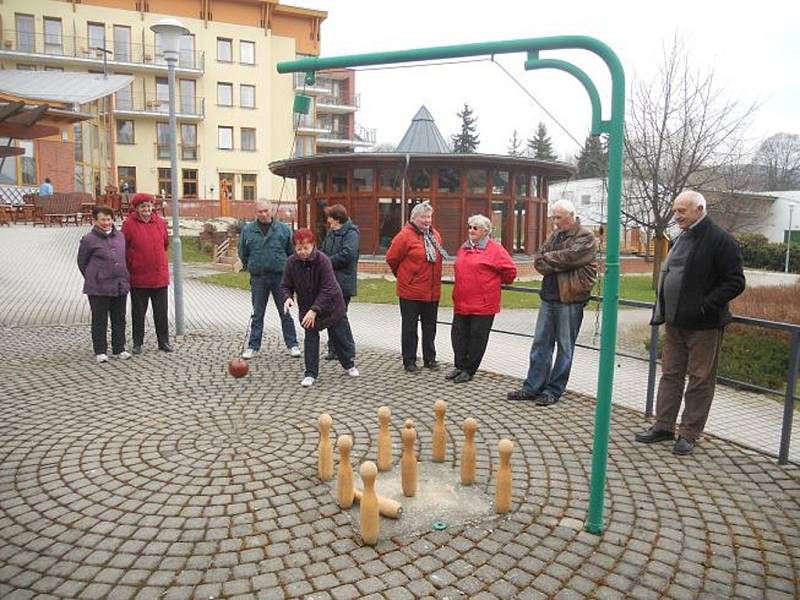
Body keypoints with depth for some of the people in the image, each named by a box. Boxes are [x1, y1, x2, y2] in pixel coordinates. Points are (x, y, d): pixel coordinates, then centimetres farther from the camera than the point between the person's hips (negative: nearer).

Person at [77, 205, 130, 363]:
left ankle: (119, 349, 21)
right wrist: (92, 279, 7)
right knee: (100, 320, 3)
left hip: (120, 285, 5)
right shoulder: (88, 239, -6)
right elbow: (82, 262, 3)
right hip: (98, 288, -5)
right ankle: (100, 351, 13)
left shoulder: (120, 235, 8)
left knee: (119, 319, 11)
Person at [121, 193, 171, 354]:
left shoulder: (160, 222, 3)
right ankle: (137, 343, 20)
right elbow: (123, 249, -2)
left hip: (160, 277, 3)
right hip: (138, 277, -3)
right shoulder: (129, 224, -7)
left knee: (161, 312, 9)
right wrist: (133, 264, 2)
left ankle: (163, 342, 20)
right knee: (138, 313, 9)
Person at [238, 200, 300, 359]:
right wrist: (251, 267, 12)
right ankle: (253, 346, 18)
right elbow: (243, 253, 14)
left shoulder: (284, 229, 0)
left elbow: (292, 252, 7)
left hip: (280, 277, -1)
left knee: (285, 313, 5)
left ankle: (292, 344, 15)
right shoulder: (247, 230, 3)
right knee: (257, 314, 9)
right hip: (258, 279, 1)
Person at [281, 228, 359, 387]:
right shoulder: (291, 262, -13)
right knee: (310, 338, -2)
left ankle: (349, 364, 35)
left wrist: (315, 310, -33)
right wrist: (287, 297, -26)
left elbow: (327, 289, -28)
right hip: (307, 307, 3)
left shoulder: (322, 260, -26)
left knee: (338, 336, 11)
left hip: (330, 304, -3)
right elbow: (285, 285, -4)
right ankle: (311, 373, 10)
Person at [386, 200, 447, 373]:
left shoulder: (435, 235, 8)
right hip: (411, 291, -6)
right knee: (409, 327, 5)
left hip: (432, 291, 6)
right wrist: (403, 275, 6)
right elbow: (392, 258, -7)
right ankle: (409, 361, 15)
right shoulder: (405, 235, -12)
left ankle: (430, 359, 27)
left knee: (430, 327, 15)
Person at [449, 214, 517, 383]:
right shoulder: (464, 247, 13)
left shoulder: (494, 249, -7)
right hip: (461, 302, 6)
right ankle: (459, 366, 23)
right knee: (458, 334, 9)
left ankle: (469, 370, 14)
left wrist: (497, 282, 6)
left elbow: (510, 270, -6)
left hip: (483, 304, -6)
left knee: (477, 337, 2)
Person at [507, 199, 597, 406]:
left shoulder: (586, 238, -6)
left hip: (570, 299, -7)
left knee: (565, 347, 3)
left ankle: (554, 390, 12)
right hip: (548, 297, 7)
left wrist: (547, 258, -6)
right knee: (540, 343, 10)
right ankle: (533, 387, 18)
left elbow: (568, 257, -20)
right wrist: (558, 265, -13)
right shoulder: (554, 235, 15)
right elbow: (538, 261, 5)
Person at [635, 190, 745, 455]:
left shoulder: (721, 240, -11)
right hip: (676, 322, 8)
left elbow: (735, 282, -14)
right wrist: (664, 310, 12)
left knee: (700, 380, 4)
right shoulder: (682, 239, 14)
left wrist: (705, 305, -21)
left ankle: (689, 434, 12)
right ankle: (664, 426, 22)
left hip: (704, 326, -8)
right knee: (670, 374, 12)